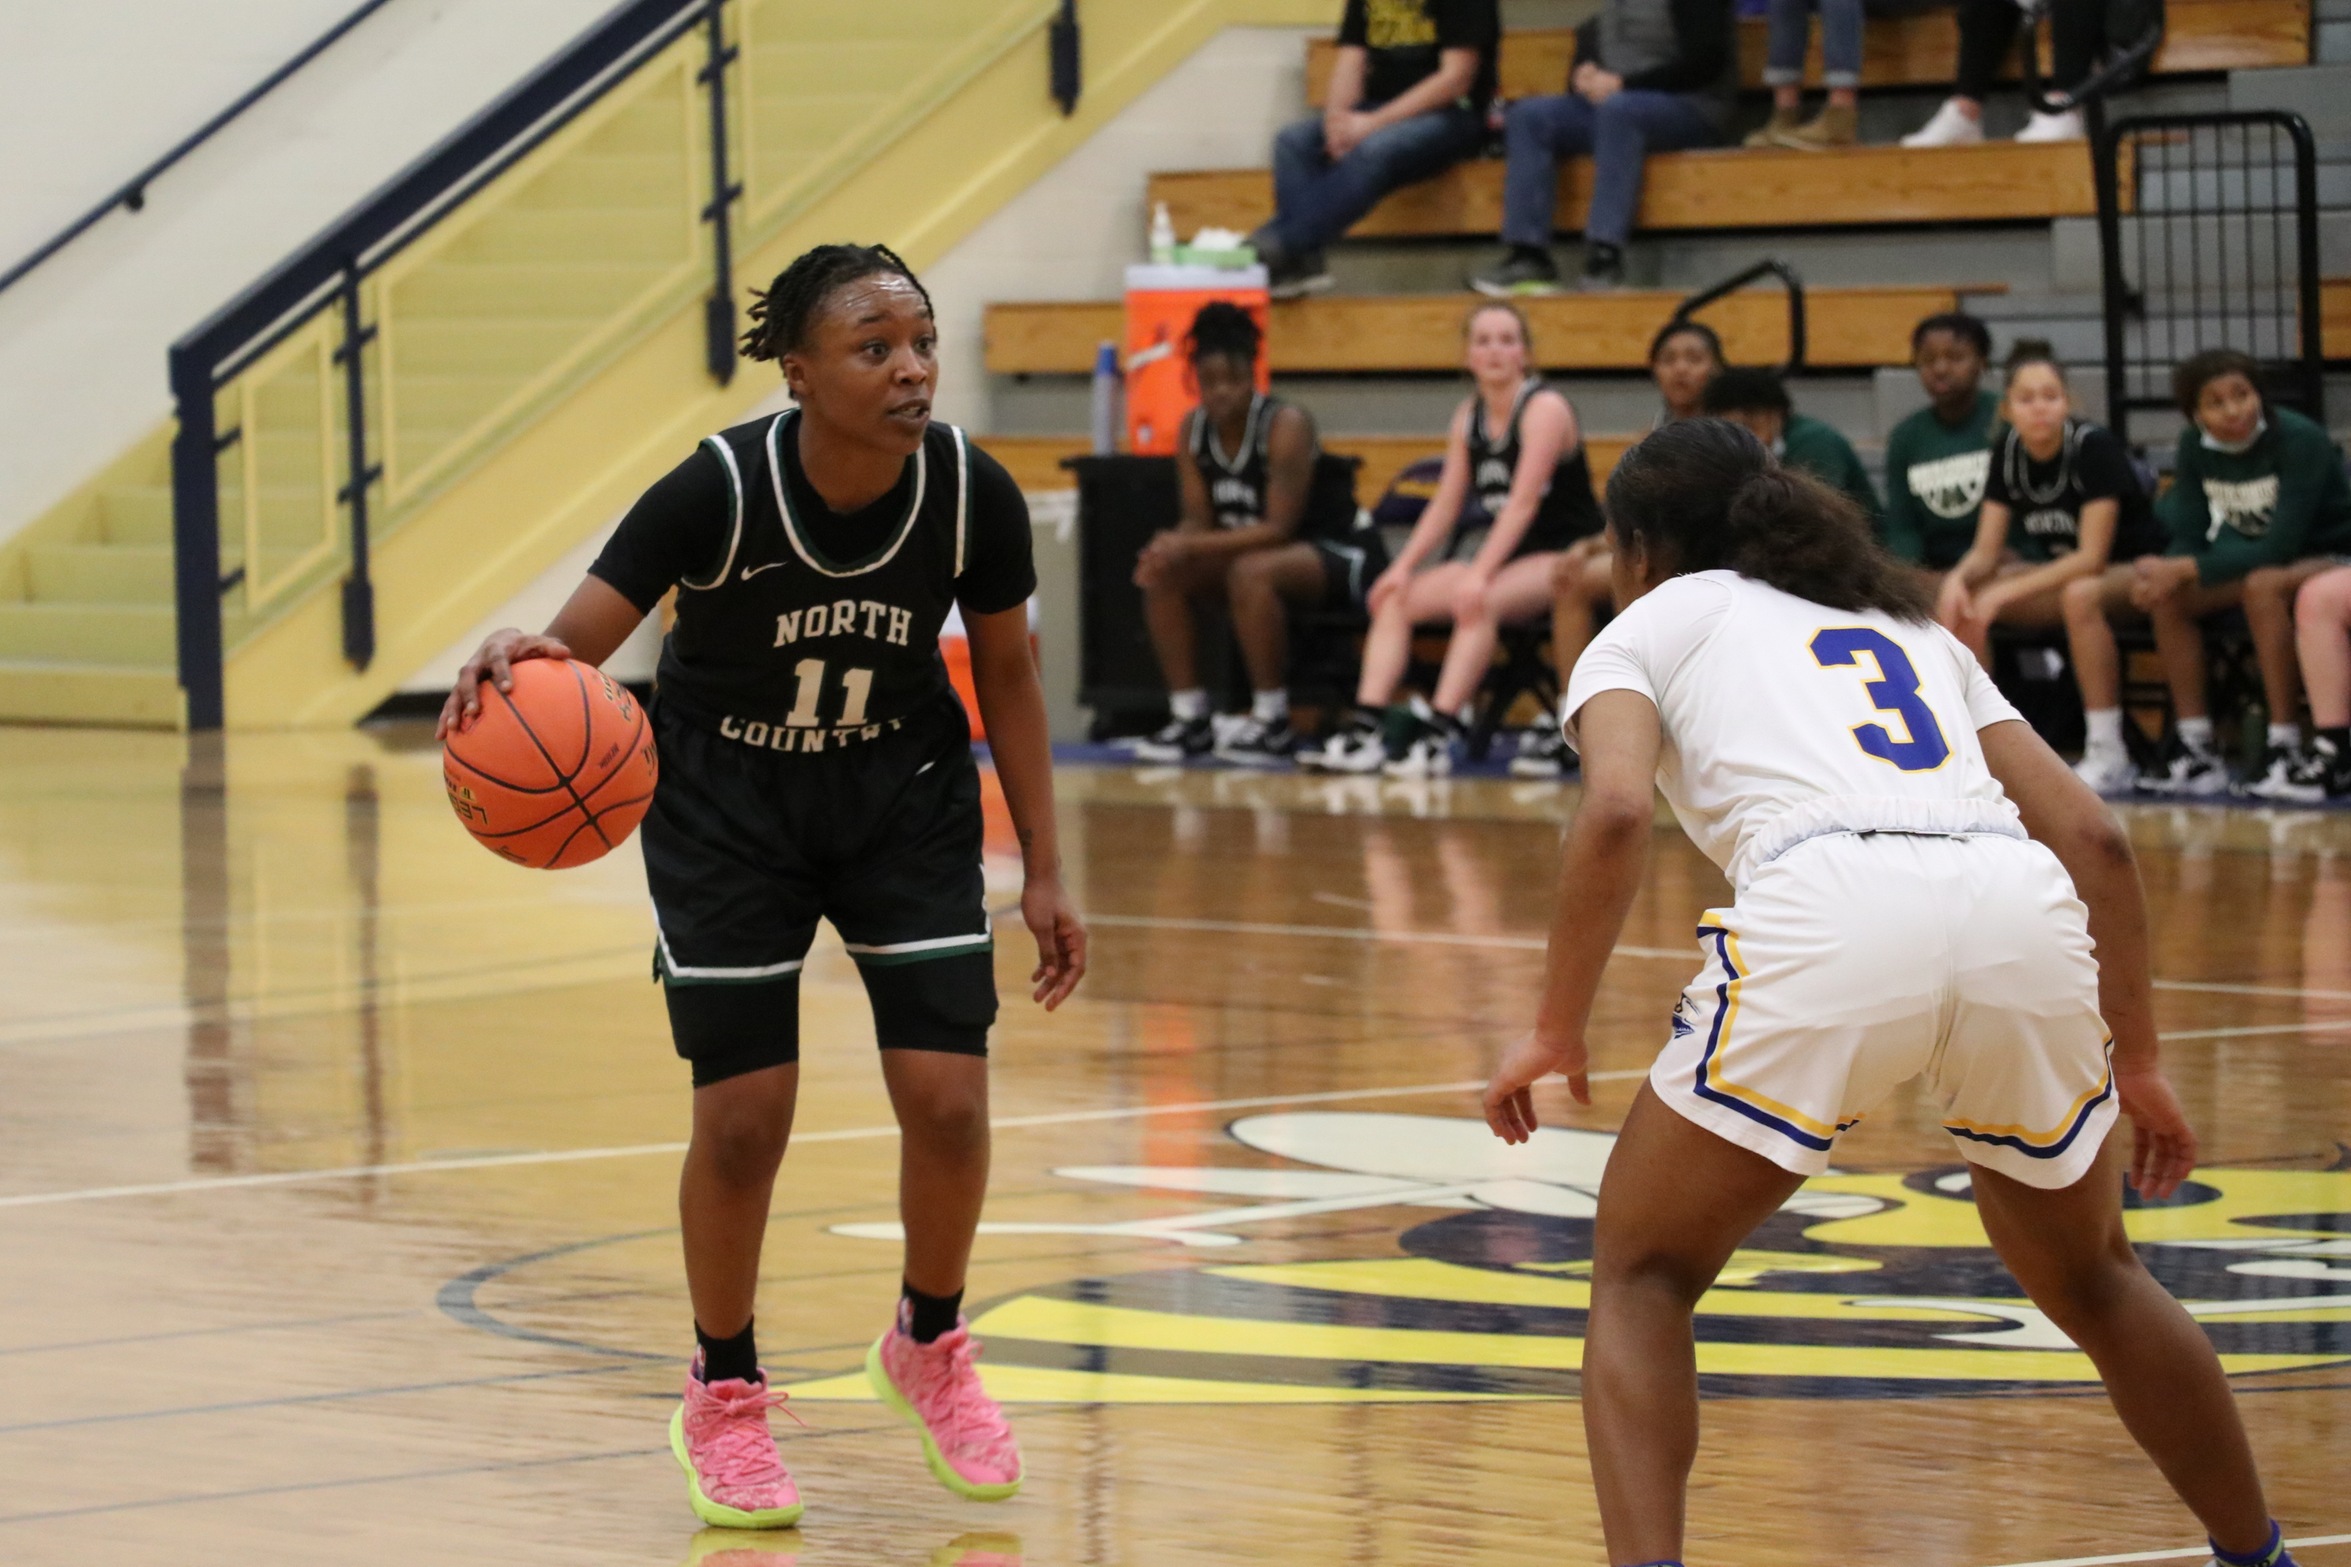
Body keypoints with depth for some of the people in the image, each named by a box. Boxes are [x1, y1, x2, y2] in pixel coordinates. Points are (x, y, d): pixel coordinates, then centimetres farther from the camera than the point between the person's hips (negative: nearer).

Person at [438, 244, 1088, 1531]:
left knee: (948, 1101, -7)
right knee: (743, 1117, -6)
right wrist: (516, 660, -52)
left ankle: (928, 1348, 23)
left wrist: (1044, 873, -1)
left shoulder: (971, 493, -19)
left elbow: (1007, 676, -2)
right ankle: (722, 1394, 19)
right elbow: (573, 650, -27)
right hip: (724, 807, -2)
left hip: (902, 795, 2)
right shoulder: (721, 490, -28)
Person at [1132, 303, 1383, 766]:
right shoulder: (1194, 429, -3)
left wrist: (1189, 545, -33)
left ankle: (1273, 722, -26)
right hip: (1252, 545, 8)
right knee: (1162, 576, -10)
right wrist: (1173, 547, -26)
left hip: (1340, 551, -8)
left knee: (1250, 571, -36)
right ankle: (1189, 717, -5)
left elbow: (1279, 528, -27)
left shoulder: (1286, 425, -23)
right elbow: (1199, 520, -2)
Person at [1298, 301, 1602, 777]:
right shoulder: (1469, 416, 9)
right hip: (1503, 555, 8)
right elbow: (1446, 503, 9)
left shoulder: (1545, 409, -12)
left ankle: (1436, 736, -40)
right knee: (1395, 599, -7)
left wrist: (1480, 575, -30)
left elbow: (1523, 502, -21)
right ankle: (1364, 729, -18)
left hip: (1563, 556, -8)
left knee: (1479, 604, -35)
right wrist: (1403, 566, -5)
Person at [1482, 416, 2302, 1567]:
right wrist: (2137, 1060, 28)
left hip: (1830, 908, -4)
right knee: (2090, 1281, 29)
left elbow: (1616, 812, 0)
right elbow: (2093, 834, 24)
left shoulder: (1646, 628, 23)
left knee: (1640, 1274, 13)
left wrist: (1557, 1031, 7)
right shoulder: (1909, 627, 36)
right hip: (2026, 917, 5)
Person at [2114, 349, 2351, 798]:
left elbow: (2281, 547, -28)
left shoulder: (2299, 440, -23)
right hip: (2255, 558, 7)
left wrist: (2184, 569, -33)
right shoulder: (2195, 448, -3)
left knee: (2263, 585, -37)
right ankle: (2196, 749, -16)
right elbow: (2190, 536, -3)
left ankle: (2285, 748, -36)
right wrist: (2162, 570, -28)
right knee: (2169, 597, -17)